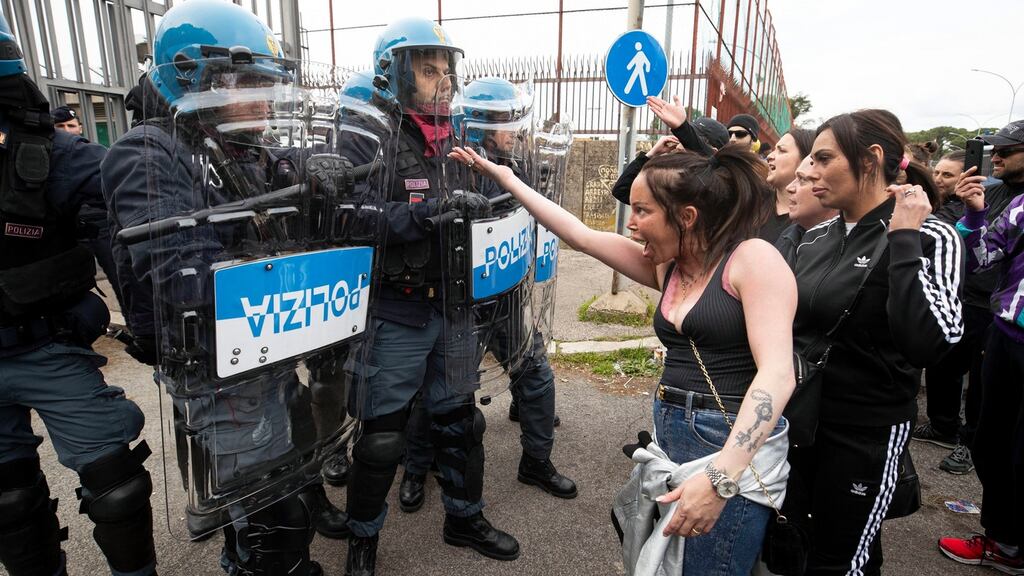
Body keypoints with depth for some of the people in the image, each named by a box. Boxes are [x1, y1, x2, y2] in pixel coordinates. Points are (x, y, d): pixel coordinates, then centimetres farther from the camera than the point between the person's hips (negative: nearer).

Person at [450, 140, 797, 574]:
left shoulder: (753, 258, -12)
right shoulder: (666, 266, 8)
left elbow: (776, 373, -21)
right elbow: (581, 236, 11)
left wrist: (721, 477, -29)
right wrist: (506, 179, 13)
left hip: (733, 453, -7)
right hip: (670, 438, 7)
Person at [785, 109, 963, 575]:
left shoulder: (929, 237, -13)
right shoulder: (815, 238, 3)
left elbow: (927, 343, -29)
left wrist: (903, 240, -25)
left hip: (867, 432, -5)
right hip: (797, 418, 5)